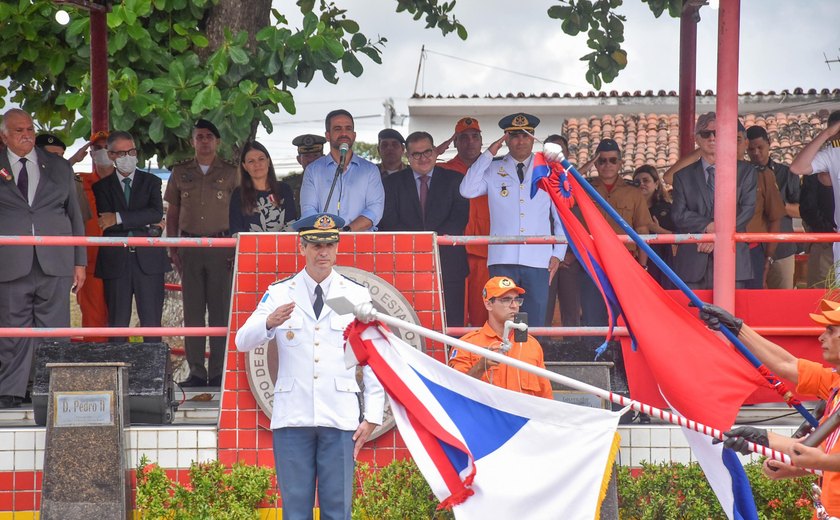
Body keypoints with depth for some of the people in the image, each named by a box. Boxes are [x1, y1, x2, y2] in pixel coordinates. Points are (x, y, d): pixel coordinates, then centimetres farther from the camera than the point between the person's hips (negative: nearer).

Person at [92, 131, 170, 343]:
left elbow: (157, 213, -6)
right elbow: (105, 222, -4)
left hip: (148, 261, 0)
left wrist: (119, 218, -13)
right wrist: (145, 225, -7)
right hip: (116, 261, 0)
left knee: (151, 323, -1)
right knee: (118, 325, 2)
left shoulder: (151, 182, 11)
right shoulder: (102, 187, 11)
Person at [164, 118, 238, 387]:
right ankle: (196, 371, 3)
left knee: (220, 309, -3)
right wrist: (173, 249, 6)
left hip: (221, 246, -2)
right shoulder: (180, 172, 12)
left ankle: (218, 372, -1)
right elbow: (172, 213, 15)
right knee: (192, 310, 0)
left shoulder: (230, 172, 6)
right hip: (190, 246, 2)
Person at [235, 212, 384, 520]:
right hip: (292, 417, 0)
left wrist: (372, 417, 0)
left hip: (340, 417, 0)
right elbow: (243, 342, -4)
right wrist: (269, 322, -26)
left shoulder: (357, 296, 7)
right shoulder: (279, 294, 7)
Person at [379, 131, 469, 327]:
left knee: (451, 324, -4)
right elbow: (389, 222, 3)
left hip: (447, 265, 0)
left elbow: (460, 217, 1)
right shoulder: (393, 182, 13)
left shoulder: (454, 180, 12)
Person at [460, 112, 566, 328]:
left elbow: (561, 215, 15)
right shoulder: (493, 170, 10)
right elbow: (467, 190, -6)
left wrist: (558, 254, 7)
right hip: (502, 260, -1)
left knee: (534, 325, -1)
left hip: (538, 260, 1)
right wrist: (488, 155, -3)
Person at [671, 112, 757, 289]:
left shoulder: (745, 171, 12)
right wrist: (707, 226, -13)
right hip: (693, 261, 1)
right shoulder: (683, 176, 14)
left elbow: (747, 209, 1)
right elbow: (678, 215, 3)